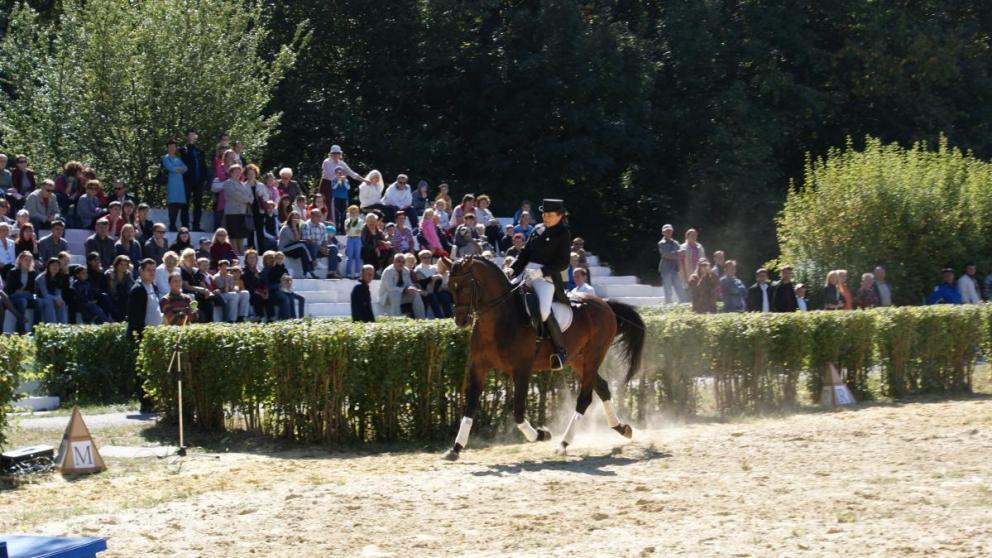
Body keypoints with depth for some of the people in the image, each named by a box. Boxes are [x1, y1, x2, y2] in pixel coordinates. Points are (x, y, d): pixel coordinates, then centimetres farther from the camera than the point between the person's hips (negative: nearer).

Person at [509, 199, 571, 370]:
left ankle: (561, 350, -14)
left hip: (547, 277, -8)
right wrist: (512, 272, 3)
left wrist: (541, 272, -19)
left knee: (544, 311, -28)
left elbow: (562, 264, -9)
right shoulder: (538, 230, 15)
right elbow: (525, 253, 16)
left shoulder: (563, 235, -3)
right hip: (527, 275, 8)